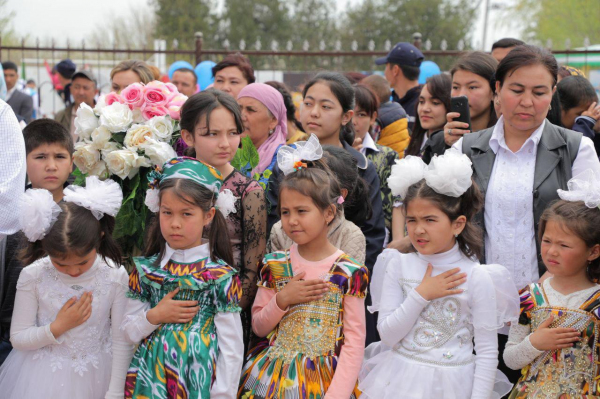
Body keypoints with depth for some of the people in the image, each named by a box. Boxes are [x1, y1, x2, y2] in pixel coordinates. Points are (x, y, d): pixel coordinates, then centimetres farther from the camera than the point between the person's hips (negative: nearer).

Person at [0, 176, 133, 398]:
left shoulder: (116, 277, -15)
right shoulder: (33, 276, -14)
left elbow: (122, 342, -9)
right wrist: (58, 327, -20)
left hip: (94, 378, 0)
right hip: (42, 379, 0)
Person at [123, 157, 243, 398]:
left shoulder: (221, 275, -8)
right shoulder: (146, 269, 2)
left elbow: (232, 348, -8)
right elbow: (130, 332, 6)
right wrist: (154, 316, -12)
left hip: (200, 379, -3)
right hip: (151, 379, 3)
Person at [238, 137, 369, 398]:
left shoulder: (350, 273, -9)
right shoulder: (274, 266, -1)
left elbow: (354, 342, -9)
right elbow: (259, 326, 4)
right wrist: (283, 299, -13)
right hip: (272, 378, 2)